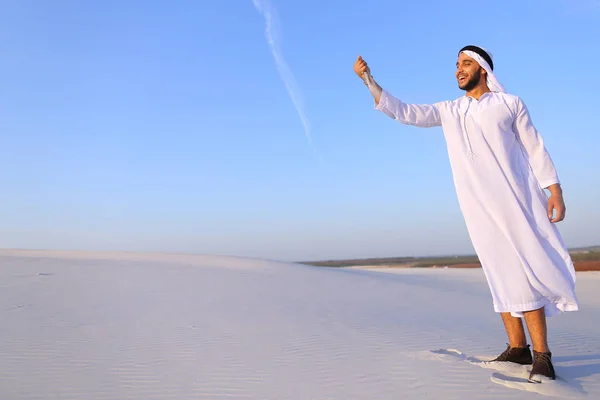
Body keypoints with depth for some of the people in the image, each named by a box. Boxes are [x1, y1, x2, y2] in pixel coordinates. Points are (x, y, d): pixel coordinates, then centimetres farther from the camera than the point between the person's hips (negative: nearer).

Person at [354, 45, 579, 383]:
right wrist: (369, 80, -1)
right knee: (501, 276, 4)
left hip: (514, 200, -3)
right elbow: (404, 112, 7)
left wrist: (555, 190, -5)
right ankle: (518, 347, 10)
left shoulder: (510, 103, 6)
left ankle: (542, 355, -6)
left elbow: (536, 148, 4)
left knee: (525, 272, -9)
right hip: (477, 206, 3)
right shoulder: (449, 111, 14)